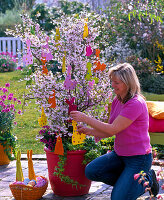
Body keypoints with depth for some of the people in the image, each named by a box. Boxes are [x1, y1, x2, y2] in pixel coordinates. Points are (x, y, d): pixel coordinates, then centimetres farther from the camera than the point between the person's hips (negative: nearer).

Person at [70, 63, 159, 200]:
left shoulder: (136, 103, -22)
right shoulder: (117, 101, 5)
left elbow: (112, 130, -25)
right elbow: (108, 132, 8)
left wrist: (86, 119, -22)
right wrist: (89, 131, -9)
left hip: (139, 158, -8)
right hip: (120, 155, 8)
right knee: (91, 171, -7)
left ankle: (147, 180, 13)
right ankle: (127, 182, 9)